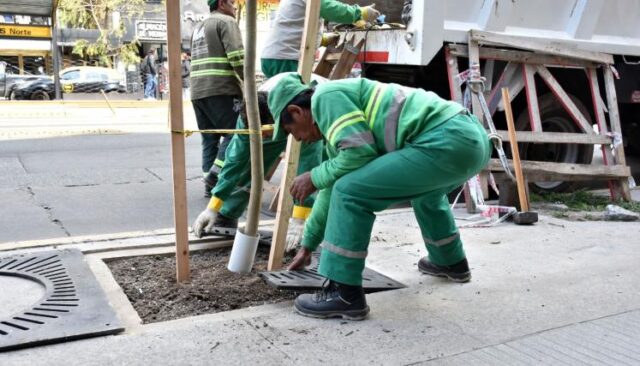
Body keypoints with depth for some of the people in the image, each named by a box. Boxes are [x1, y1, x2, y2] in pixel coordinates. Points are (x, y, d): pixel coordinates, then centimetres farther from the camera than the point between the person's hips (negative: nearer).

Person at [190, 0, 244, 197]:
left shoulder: (199, 27, 27)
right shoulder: (226, 21, 0)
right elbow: (237, 56, -14)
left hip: (198, 91, 9)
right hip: (220, 90, -9)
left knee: (209, 138, 9)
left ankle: (211, 183, 7)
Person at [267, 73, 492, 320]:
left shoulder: (326, 96, 0)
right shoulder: (339, 116, 29)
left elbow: (360, 152, -13)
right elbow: (334, 188, 35)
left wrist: (314, 177, 4)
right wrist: (308, 245, 42)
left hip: (446, 143, -11)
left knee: (351, 193, -9)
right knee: (425, 190, 39)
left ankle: (345, 294, -1)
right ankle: (451, 263, 52)